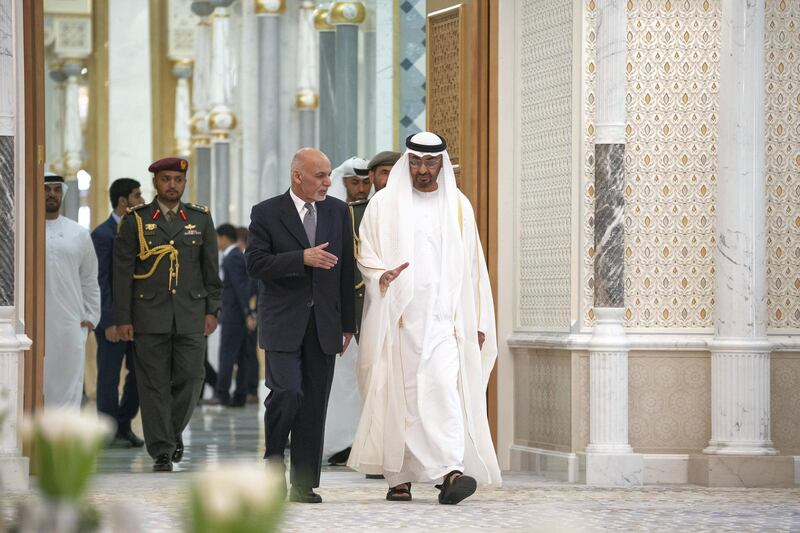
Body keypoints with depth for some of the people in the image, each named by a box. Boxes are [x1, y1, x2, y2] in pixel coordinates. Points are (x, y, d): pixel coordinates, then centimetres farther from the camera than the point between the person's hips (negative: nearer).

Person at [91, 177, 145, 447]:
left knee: (140, 372, 7)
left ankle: (124, 424, 21)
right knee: (109, 376, 2)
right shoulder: (103, 234, -11)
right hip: (112, 318, -7)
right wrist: (109, 322, -18)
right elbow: (100, 282, -14)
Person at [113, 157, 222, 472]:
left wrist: (212, 310, 5)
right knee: (154, 384, -1)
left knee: (190, 378, -2)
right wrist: (123, 318, -4)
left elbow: (211, 269, 12)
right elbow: (122, 273, 2)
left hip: (191, 315, 2)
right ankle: (162, 450, 4)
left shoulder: (201, 219, 11)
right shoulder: (135, 220, 4)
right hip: (149, 316, -1)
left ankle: (173, 431, 23)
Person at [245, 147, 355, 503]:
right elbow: (256, 264, -10)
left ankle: (303, 484, 8)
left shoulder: (338, 212, 10)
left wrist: (347, 324, 11)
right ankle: (274, 458, 10)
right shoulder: (267, 213, -1)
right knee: (286, 393, -16)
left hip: (324, 324, 3)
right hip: (284, 323, -3)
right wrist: (302, 258, -21)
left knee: (315, 404, 3)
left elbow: (346, 270, 12)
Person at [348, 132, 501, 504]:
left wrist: (479, 322, 10)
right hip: (397, 316, 0)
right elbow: (366, 255, 7)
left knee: (445, 388, -15)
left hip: (444, 317, 0)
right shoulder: (384, 205, 7)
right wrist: (381, 275, -16)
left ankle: (450, 472, -26)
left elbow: (472, 267, 14)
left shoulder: (458, 206, 12)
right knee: (398, 395, 0)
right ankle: (398, 477, 9)